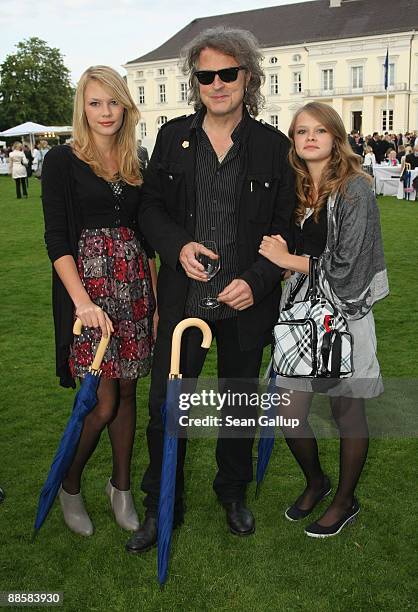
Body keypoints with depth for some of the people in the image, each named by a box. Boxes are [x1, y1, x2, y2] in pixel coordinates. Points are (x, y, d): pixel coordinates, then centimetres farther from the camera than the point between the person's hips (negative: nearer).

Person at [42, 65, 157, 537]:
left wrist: (156, 297, 7)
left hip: (133, 286, 5)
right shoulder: (62, 161, -3)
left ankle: (121, 487, 29)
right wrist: (83, 301, -20)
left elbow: (144, 235, 13)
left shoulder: (135, 164, 11)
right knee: (104, 403, -3)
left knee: (126, 392, 11)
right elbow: (56, 238, -10)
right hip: (86, 287, -5)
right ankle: (69, 485, 24)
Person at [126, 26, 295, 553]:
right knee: (164, 406, 6)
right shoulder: (172, 136, 2)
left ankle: (233, 492, 41)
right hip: (183, 298, 1)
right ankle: (160, 508, 28)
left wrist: (256, 282, -14)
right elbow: (151, 207, 6)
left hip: (247, 300, 0)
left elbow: (286, 226, 0)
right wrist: (178, 247, -14)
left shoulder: (273, 145, -2)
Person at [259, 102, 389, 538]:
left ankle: (345, 500, 33)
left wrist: (287, 260, -11)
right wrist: (279, 252, -3)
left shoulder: (355, 188, -10)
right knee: (290, 416, 6)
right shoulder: (295, 190, 9)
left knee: (347, 414, 10)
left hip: (344, 315, -5)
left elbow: (346, 266, -16)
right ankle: (315, 481, 36)